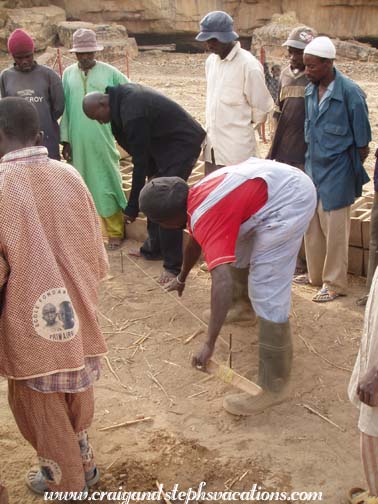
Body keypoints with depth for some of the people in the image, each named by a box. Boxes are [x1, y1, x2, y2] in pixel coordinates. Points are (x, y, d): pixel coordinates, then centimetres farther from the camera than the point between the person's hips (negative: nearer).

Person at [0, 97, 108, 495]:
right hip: (74, 310, 5)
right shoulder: (69, 176, -5)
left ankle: (64, 480, 35)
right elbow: (94, 247, 3)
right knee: (74, 393, 24)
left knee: (39, 403, 17)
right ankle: (83, 464, 44)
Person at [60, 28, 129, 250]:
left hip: (103, 140, -2)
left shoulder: (110, 72, -3)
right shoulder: (68, 74, 4)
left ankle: (115, 233, 13)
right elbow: (65, 109, 7)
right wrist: (65, 140, 5)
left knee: (107, 184, 3)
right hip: (78, 142, 2)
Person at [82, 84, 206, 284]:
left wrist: (132, 208, -16)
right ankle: (153, 249, 28)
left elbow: (140, 162, -23)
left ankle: (173, 265, -5)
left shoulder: (133, 114, -27)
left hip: (183, 144, -10)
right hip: (168, 142, 10)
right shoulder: (123, 95, 1)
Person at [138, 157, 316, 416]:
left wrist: (210, 344, -29)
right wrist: (182, 278, 50)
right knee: (240, 252, 28)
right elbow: (195, 240, 33)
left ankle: (273, 386, -5)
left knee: (267, 290, -11)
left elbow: (223, 282, -31)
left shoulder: (205, 218, -19)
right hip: (289, 181, 11)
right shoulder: (194, 199, 11)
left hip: (290, 200, -10)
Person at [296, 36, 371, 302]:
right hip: (313, 167, 7)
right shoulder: (310, 91, 2)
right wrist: (311, 159, 12)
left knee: (334, 229, 3)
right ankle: (316, 273, 32)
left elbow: (362, 141, -10)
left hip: (336, 172, -6)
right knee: (312, 226, 15)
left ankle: (335, 283, 17)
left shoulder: (350, 92, -17)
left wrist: (355, 170, -2)